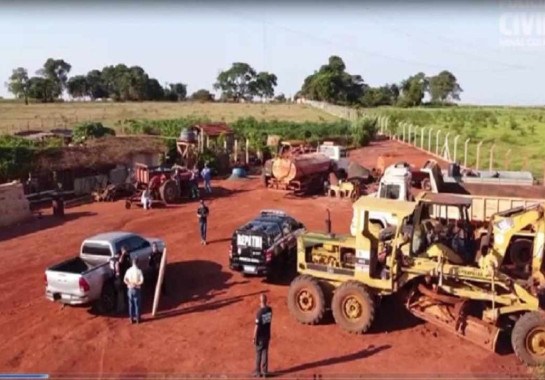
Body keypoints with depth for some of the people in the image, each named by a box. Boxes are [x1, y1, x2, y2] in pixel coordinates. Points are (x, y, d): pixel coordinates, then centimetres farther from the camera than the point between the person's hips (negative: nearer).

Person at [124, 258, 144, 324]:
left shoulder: (129, 270, -2)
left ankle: (131, 319, 18)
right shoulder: (139, 271, -15)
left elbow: (125, 280, -4)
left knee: (131, 304, 12)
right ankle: (137, 319, 13)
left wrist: (130, 284, -9)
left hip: (130, 289, 3)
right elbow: (141, 281, -22)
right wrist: (136, 284, -10)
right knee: (137, 304, 7)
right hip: (136, 289, -3)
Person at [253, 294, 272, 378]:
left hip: (260, 336, -5)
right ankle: (264, 371, 18)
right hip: (267, 335, 5)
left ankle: (258, 371, 18)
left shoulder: (259, 312, -23)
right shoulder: (270, 309, -6)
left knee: (258, 354, 9)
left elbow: (256, 326, -19)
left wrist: (254, 337, -9)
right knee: (265, 353, 13)